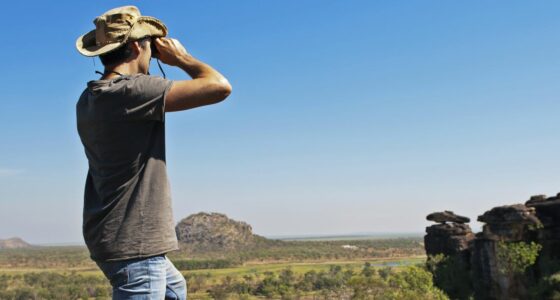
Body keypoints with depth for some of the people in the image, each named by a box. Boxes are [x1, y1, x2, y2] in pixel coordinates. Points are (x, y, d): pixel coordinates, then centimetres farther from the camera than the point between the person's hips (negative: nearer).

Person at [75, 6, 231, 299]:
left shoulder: (89, 99, 7)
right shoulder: (132, 91, -21)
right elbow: (219, 87, -22)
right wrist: (182, 58, -4)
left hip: (121, 238, 10)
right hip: (133, 243, -10)